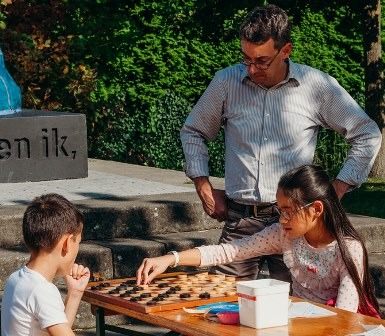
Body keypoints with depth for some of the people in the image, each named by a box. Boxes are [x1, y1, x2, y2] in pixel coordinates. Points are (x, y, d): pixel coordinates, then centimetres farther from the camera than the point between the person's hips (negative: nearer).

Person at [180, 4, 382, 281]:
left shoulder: (318, 86, 0)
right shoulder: (227, 82, 5)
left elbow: (368, 136, 10)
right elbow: (193, 132, 20)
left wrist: (336, 191, 4)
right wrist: (205, 189, 11)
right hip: (240, 219, 2)